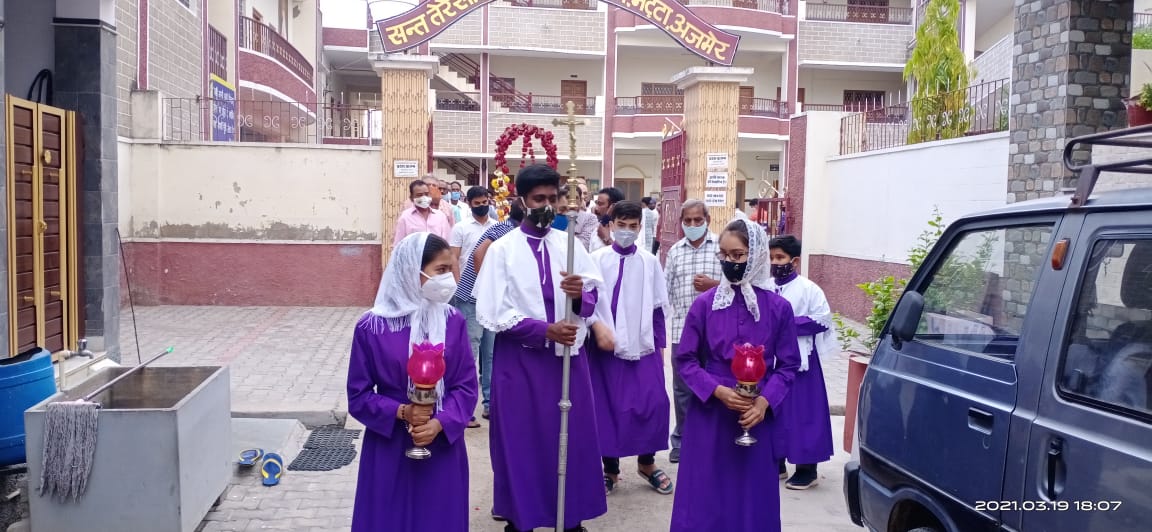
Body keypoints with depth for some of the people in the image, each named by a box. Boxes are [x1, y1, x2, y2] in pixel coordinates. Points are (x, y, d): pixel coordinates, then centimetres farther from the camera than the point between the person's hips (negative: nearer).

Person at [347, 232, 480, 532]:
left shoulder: (453, 322, -3)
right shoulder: (371, 327, -8)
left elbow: (467, 386, -1)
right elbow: (358, 395, -3)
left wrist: (440, 423, -17)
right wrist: (401, 412, -17)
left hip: (443, 447, 2)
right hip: (389, 448, -1)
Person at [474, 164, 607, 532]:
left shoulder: (570, 244, 5)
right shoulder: (502, 249, -5)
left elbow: (593, 297, 3)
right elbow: (492, 314, -10)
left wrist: (581, 293, -21)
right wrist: (544, 330, -19)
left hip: (568, 355, 3)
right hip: (520, 359, -3)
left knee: (572, 438, 8)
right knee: (522, 441, 6)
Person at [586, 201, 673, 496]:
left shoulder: (650, 262, 3)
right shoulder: (597, 259, -4)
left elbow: (657, 308, 9)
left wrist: (660, 344, 9)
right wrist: (597, 329, -5)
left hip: (643, 345, 2)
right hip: (606, 345, -1)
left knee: (653, 403, -3)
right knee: (608, 405, 4)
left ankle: (647, 462, 19)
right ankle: (610, 467, 20)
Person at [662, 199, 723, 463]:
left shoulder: (722, 246, 0)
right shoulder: (674, 251, 11)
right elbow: (665, 288, 14)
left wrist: (714, 285, -13)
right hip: (682, 329, 3)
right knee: (682, 388, 11)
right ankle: (681, 440, 24)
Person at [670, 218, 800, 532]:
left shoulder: (778, 308, -3)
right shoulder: (704, 304, -4)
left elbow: (788, 365, 2)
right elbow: (685, 359, 0)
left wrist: (764, 402, -13)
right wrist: (717, 390, -14)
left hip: (758, 417, 0)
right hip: (710, 415, 0)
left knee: (753, 496, 10)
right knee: (705, 496, 7)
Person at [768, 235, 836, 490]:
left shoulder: (808, 289, -8)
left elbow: (822, 320, -11)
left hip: (798, 360, -5)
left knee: (801, 412, 0)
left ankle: (807, 469, 10)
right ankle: (776, 462, 26)